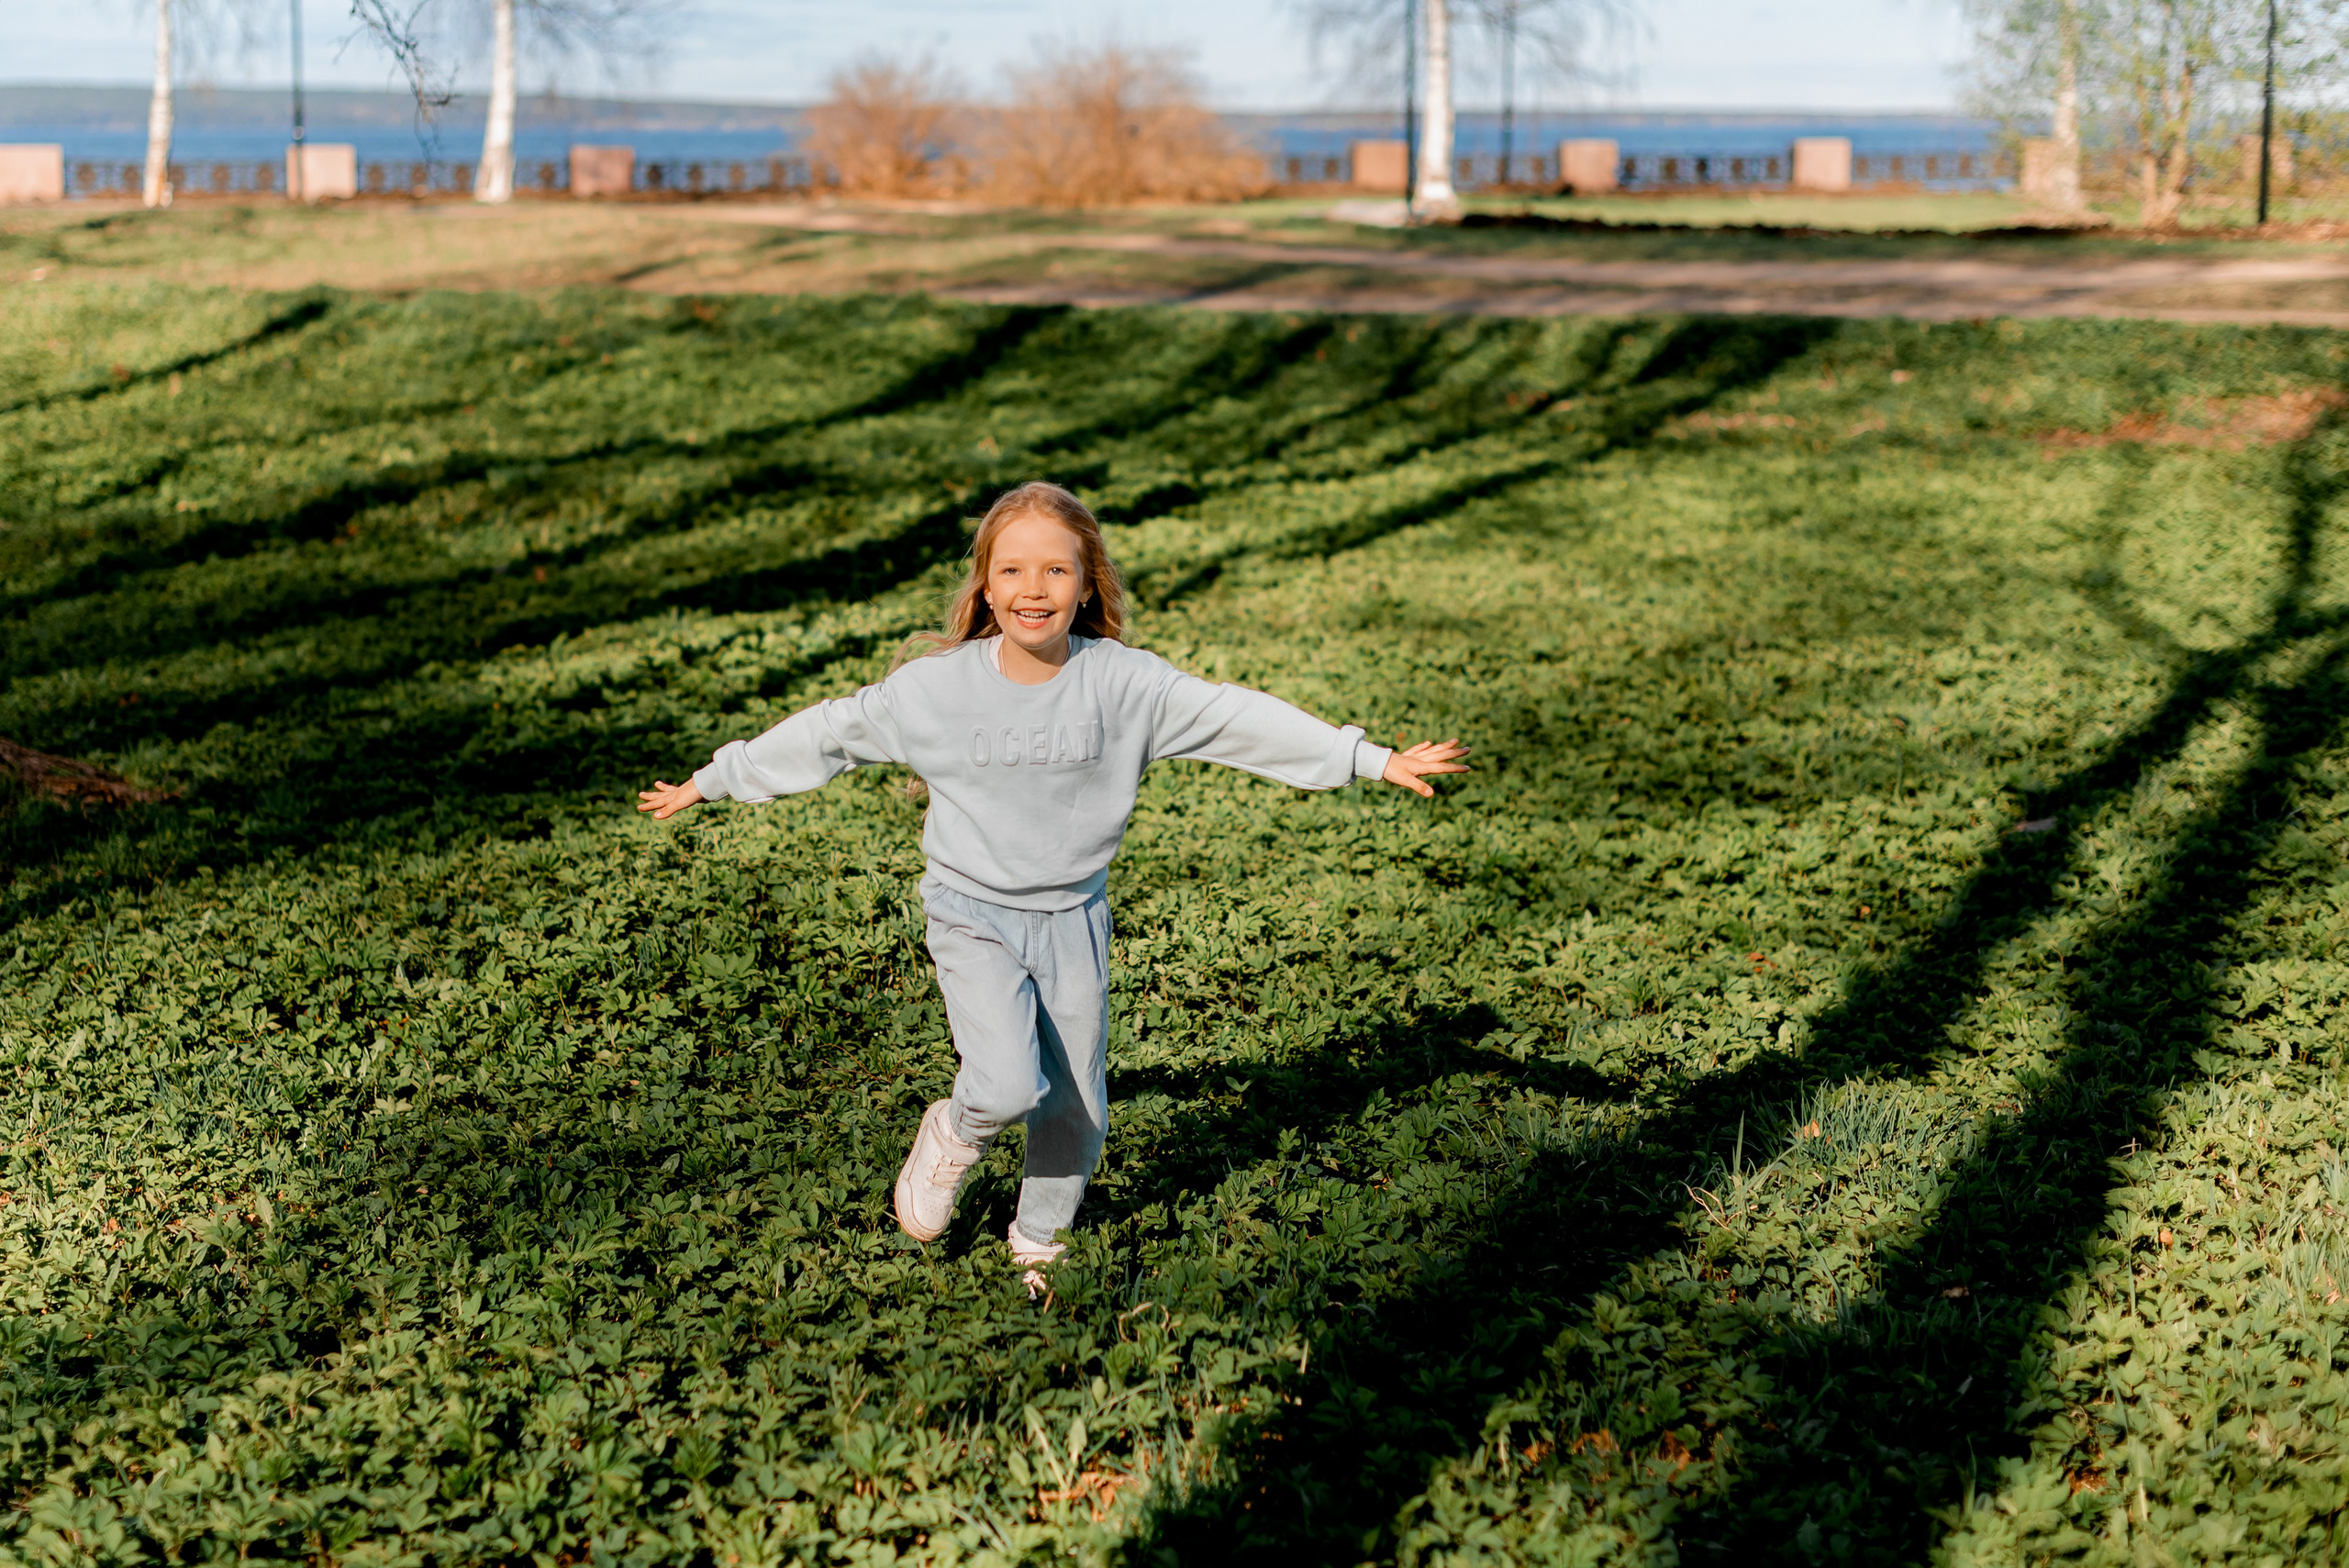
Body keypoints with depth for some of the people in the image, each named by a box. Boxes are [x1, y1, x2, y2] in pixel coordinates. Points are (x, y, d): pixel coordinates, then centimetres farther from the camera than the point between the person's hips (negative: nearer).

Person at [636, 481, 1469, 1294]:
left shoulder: (1124, 682, -12)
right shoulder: (937, 686, -13)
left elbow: (1238, 720, -12)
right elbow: (828, 735, -2)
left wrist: (1376, 759, -15)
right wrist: (711, 782, 3)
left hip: (1073, 918, 2)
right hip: (973, 916, -2)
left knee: (1077, 1106, 9)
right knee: (1008, 1086, -21)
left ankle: (1040, 1240, 37)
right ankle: (953, 1134, 15)